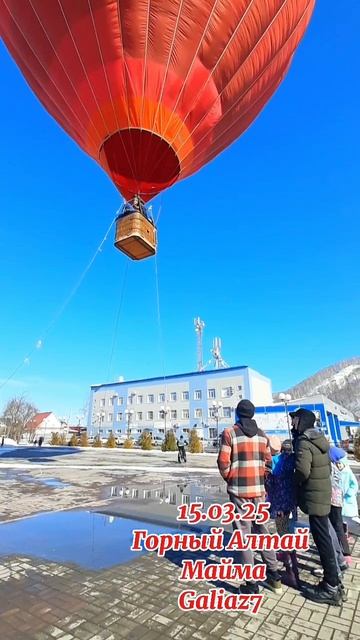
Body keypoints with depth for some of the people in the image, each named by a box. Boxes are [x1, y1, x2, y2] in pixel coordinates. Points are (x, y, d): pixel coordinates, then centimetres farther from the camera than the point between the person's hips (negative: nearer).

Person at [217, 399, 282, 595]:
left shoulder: (229, 433, -9)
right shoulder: (262, 435, 5)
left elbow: (223, 462, -10)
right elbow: (267, 461, 5)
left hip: (238, 490, -4)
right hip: (258, 489, 5)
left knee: (243, 534, 6)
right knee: (261, 530, 19)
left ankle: (251, 584, 12)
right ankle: (274, 575, 29)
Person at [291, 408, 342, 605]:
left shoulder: (304, 442, -23)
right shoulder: (318, 439, 7)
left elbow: (302, 471, -32)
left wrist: (294, 483, -13)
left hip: (314, 497, -9)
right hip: (322, 494, 9)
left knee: (322, 540, 1)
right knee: (324, 538, 20)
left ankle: (331, 589, 13)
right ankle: (332, 581, 33)